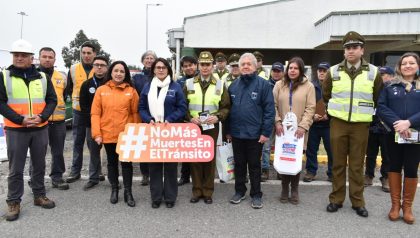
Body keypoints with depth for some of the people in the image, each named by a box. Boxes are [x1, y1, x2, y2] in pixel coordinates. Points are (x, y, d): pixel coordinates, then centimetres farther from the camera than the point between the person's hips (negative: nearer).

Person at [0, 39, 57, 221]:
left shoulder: (42, 77, 6)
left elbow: (52, 100, 5)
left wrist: (41, 117, -12)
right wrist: (20, 119, -17)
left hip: (40, 129, 2)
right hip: (15, 130, -2)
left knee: (39, 165, 12)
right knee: (16, 168, 3)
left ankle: (39, 195, 27)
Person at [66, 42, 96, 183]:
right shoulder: (73, 69, 5)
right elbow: (69, 87, 15)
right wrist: (75, 98, 7)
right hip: (78, 110, 2)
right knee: (77, 142, 8)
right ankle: (75, 170, 17)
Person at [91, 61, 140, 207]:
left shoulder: (131, 91, -1)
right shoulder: (101, 90, 1)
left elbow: (135, 113, 0)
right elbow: (95, 113, 0)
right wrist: (97, 133, -7)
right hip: (108, 134, 1)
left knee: (126, 162, 6)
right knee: (112, 162, 15)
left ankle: (128, 192, 19)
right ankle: (114, 190, 30)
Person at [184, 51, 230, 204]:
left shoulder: (220, 85, 4)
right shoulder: (189, 83, 4)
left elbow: (226, 107, 4)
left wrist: (217, 117, -14)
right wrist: (190, 118, -11)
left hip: (212, 127, 0)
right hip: (193, 127, 1)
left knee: (210, 158, 6)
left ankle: (208, 192, 18)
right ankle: (197, 191, 18)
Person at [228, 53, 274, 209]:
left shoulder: (263, 84, -6)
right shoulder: (233, 85, 8)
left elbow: (269, 110, -10)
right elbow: (228, 109, 11)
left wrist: (266, 132, -14)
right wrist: (228, 130, 9)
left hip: (255, 133, -4)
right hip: (236, 133, 4)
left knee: (254, 165, 8)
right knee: (239, 164, 15)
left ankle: (256, 195, 21)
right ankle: (239, 191, 29)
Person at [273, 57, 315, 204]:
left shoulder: (308, 86, 2)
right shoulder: (279, 85, 8)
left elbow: (310, 108, -3)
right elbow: (274, 105, 5)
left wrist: (303, 126, -13)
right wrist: (277, 122, -8)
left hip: (299, 130, -1)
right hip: (282, 129, 1)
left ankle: (294, 190, 19)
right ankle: (284, 189, 19)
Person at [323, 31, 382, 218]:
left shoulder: (373, 72, -1)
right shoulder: (333, 71, 0)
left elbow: (378, 99, 11)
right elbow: (326, 96, 14)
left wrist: (364, 111, 11)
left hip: (361, 125, 0)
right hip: (338, 123, 1)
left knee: (357, 165, 6)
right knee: (338, 163, 7)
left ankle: (357, 201, 19)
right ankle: (336, 199, 19)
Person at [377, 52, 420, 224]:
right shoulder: (390, 86, 7)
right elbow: (381, 107, -4)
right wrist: (396, 123, -18)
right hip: (393, 134, 0)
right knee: (394, 167, 8)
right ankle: (395, 204, 20)